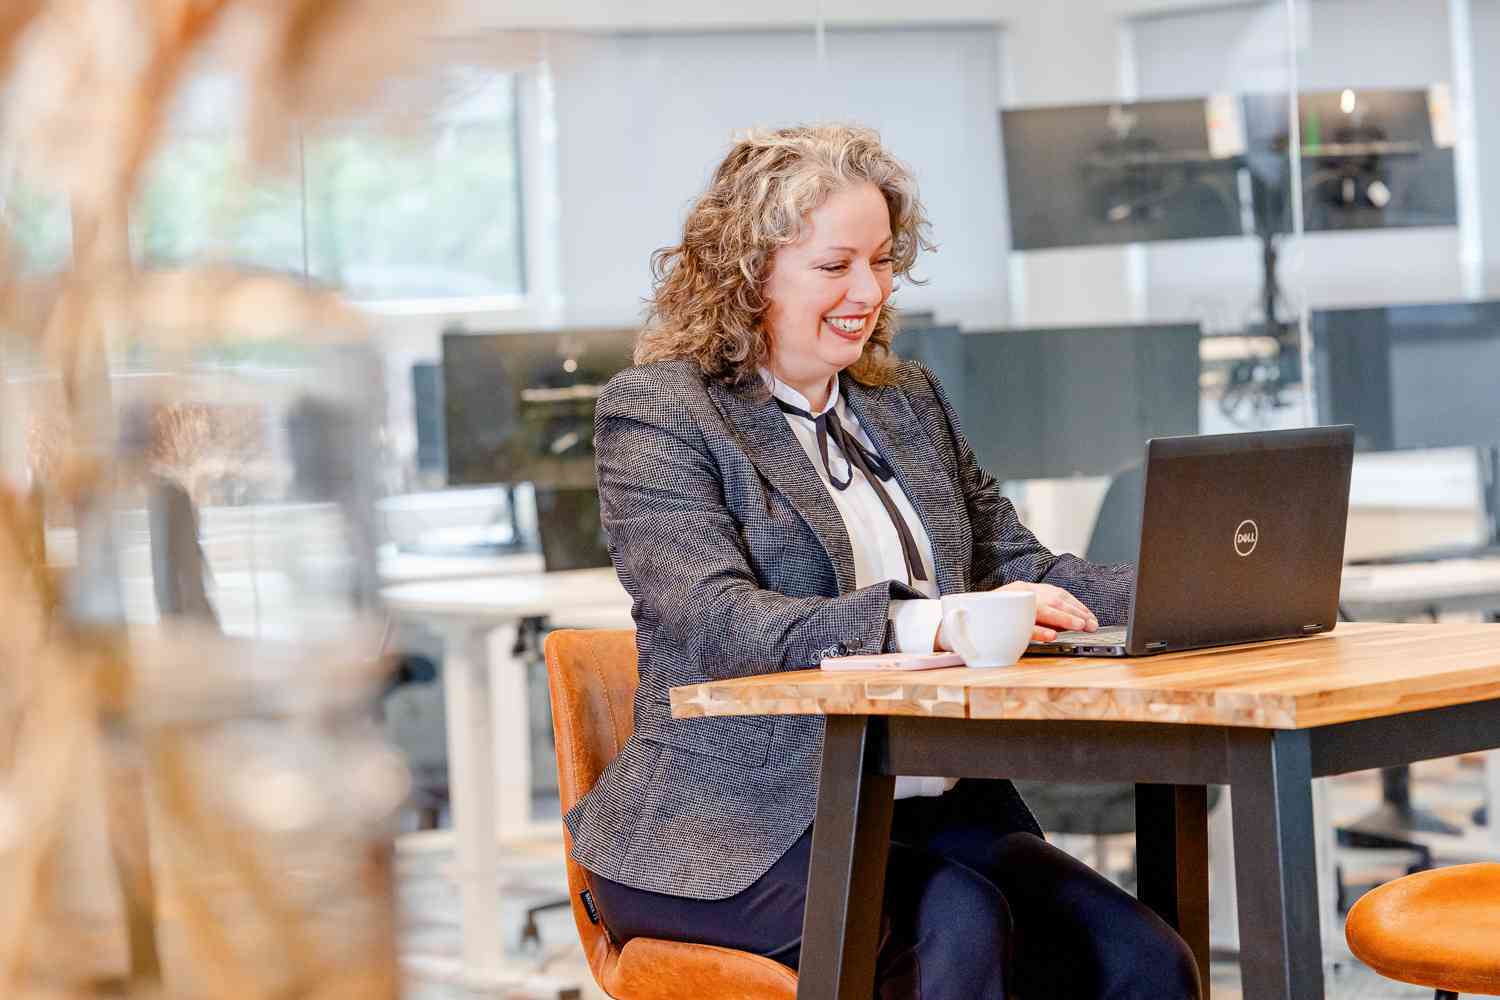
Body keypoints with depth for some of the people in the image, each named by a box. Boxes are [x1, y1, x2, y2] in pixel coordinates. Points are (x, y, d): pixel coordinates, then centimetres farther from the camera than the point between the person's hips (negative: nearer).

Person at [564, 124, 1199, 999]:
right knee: (960, 926, -33)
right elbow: (717, 625, -17)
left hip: (932, 809, 6)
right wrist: (931, 625, -31)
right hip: (741, 829, -6)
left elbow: (1011, 562, 16)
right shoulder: (657, 414, -2)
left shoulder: (910, 402, 19)